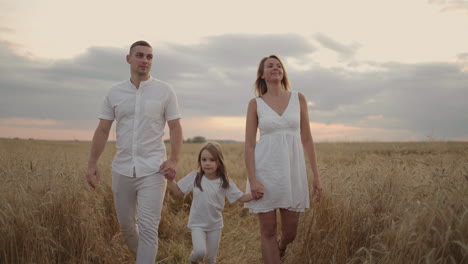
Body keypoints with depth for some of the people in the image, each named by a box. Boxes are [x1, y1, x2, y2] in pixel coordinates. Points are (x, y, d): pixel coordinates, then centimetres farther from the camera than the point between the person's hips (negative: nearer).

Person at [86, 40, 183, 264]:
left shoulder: (165, 91, -1)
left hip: (153, 171, -3)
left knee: (148, 228, -8)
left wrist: (174, 160, -14)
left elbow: (175, 128, -1)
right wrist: (92, 164, 3)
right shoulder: (114, 93, 6)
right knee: (126, 225, 16)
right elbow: (102, 130, 8)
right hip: (122, 170, 4)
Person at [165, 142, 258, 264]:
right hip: (197, 224, -1)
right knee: (200, 251, -22)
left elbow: (241, 198, -7)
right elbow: (177, 191, -2)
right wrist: (170, 180, -18)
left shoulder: (225, 182, -10)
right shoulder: (194, 177, -11)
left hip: (215, 225, 2)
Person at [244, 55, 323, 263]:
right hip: (265, 171, -2)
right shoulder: (255, 104, 2)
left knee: (290, 233, 11)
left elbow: (307, 139, 7)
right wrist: (252, 179, -12)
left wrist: (316, 175, 3)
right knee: (268, 231, 3)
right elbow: (249, 144, -2)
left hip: (293, 171, 2)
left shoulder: (299, 99, 6)